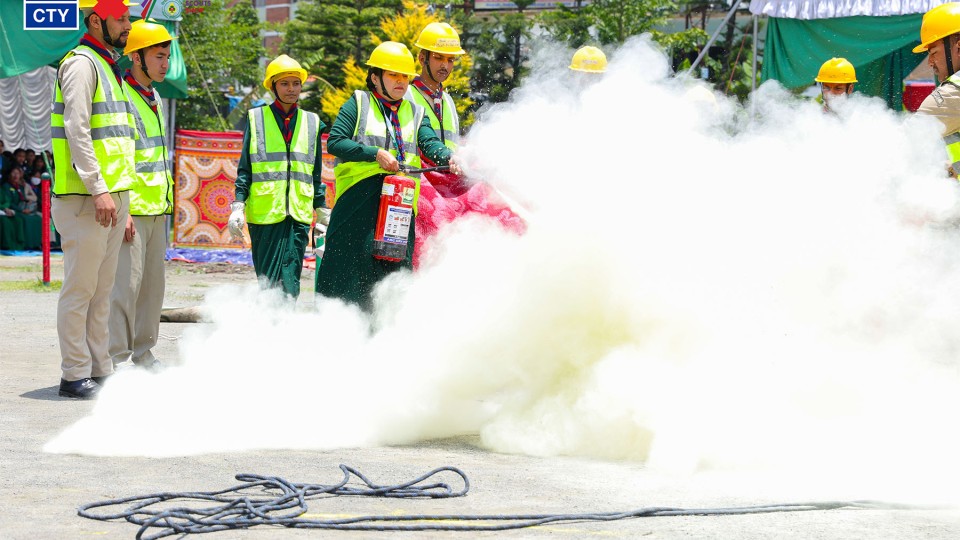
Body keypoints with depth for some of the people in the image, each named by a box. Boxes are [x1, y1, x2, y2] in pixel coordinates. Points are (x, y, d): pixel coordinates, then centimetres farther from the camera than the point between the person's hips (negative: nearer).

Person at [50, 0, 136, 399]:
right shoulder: (81, 63, -9)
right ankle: (75, 376, -4)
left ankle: (100, 370, 15)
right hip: (86, 199, -9)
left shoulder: (109, 67, 21)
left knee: (102, 290, 11)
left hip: (112, 197, 9)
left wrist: (122, 198, 21)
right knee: (80, 288, -6)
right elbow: (77, 130, -18)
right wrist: (98, 190, -24)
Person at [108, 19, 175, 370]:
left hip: (157, 209, 9)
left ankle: (143, 354, 19)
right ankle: (117, 359, -8)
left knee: (153, 283, 11)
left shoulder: (154, 99, 18)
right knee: (126, 283, -10)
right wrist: (122, 209, -21)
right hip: (130, 208, -9)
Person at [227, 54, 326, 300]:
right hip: (264, 213, -2)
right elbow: (244, 168, 7)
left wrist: (321, 209, 17)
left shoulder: (312, 123, 15)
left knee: (290, 283, -4)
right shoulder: (256, 118, 7)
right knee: (269, 281, -5)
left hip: (299, 215, 2)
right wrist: (238, 205, -1)